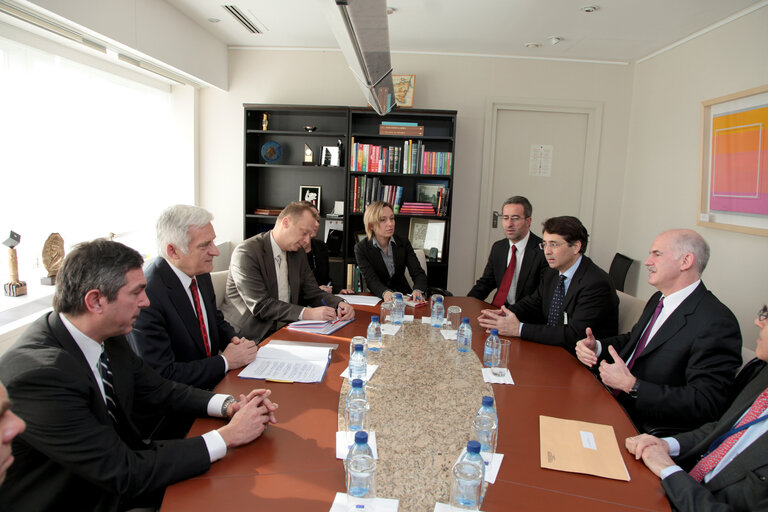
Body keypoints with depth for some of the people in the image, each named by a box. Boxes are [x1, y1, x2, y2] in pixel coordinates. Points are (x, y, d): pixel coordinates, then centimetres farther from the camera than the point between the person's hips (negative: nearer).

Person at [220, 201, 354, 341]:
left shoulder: (298, 254, 9)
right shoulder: (246, 253, -15)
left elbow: (313, 293, 11)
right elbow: (260, 305, -21)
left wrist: (340, 304, -9)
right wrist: (307, 313, -28)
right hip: (249, 337, -7)